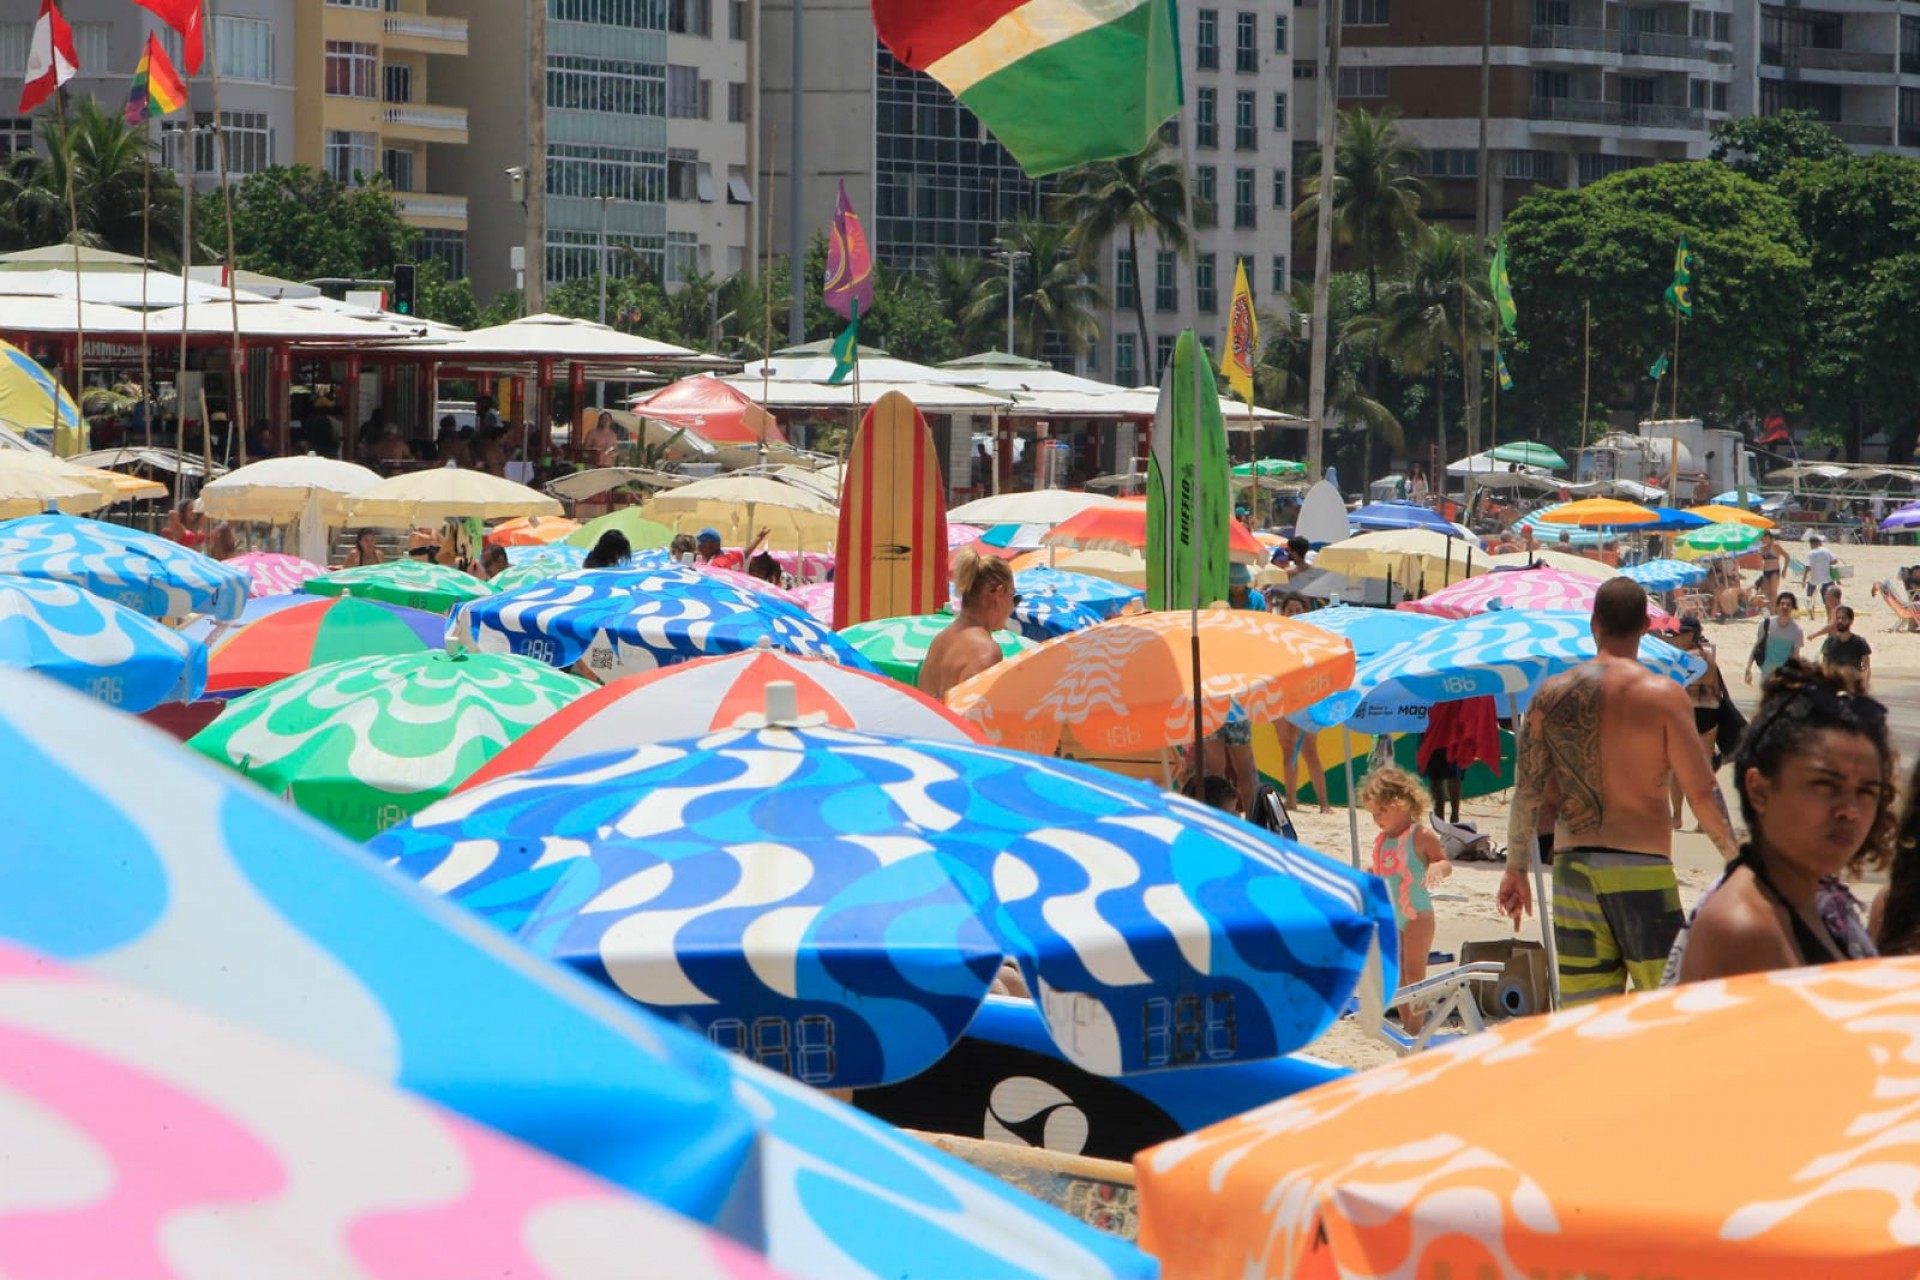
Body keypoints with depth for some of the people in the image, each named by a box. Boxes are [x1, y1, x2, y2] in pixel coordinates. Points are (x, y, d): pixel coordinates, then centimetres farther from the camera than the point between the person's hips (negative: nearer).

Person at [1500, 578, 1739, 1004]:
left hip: (1572, 868, 4)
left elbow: (1528, 791, 7)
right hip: (1641, 869, -4)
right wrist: (1734, 857, 6)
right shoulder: (1663, 696, -7)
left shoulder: (1553, 695, 5)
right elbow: (1702, 792, -6)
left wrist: (1516, 868, 18)